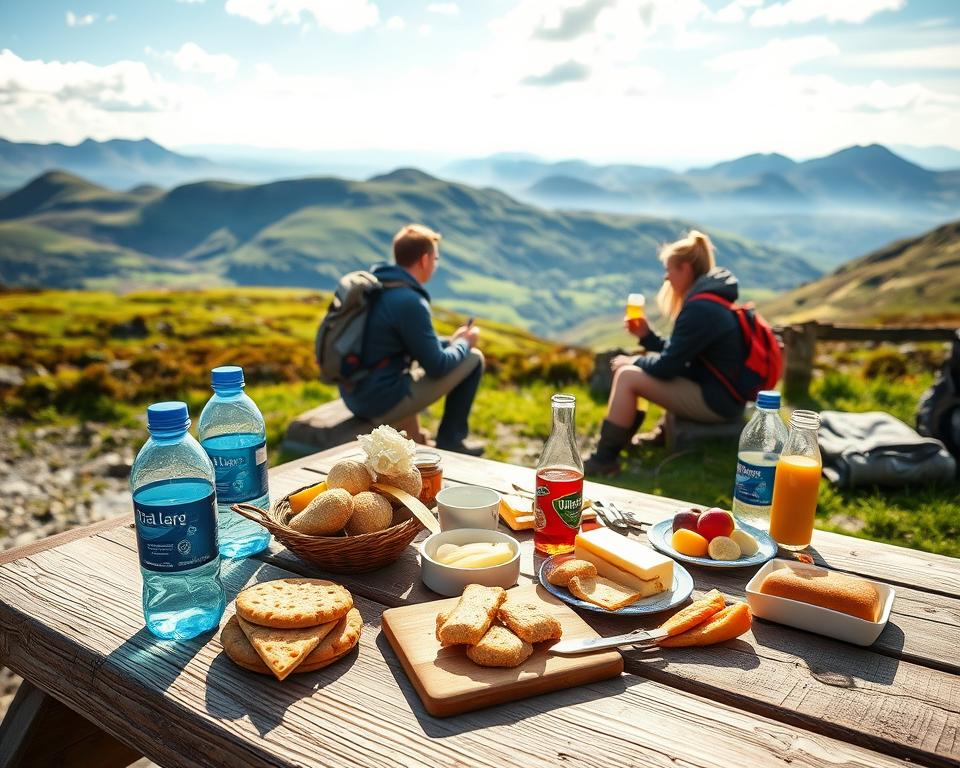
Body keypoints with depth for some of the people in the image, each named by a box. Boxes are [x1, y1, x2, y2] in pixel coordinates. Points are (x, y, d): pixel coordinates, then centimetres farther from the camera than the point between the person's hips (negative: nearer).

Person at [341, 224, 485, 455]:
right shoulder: (410, 302, -20)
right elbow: (437, 367, -13)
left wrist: (450, 342, 19)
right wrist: (464, 343, 5)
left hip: (353, 397, 9)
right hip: (383, 403, -8)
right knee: (474, 359, 3)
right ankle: (449, 441, 16)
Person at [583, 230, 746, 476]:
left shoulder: (700, 309, -21)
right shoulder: (706, 302, 12)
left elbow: (667, 366, -19)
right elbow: (677, 356, 15)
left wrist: (633, 362, -2)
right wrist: (646, 335, 7)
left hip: (716, 401, -10)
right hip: (719, 393, 10)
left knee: (627, 376, -13)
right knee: (632, 370, 14)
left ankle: (605, 459, -5)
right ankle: (618, 440, 21)